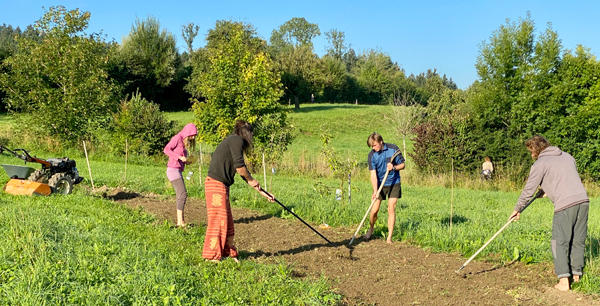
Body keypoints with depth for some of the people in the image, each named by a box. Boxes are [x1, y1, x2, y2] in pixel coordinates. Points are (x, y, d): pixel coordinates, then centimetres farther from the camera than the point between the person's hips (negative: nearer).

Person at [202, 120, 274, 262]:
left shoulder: (235, 143, 21)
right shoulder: (237, 140, -7)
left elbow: (245, 175, 24)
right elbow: (239, 166, -16)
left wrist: (263, 193, 25)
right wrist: (251, 180, 3)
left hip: (221, 186, 10)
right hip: (216, 183, -10)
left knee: (227, 221, 15)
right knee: (218, 220, -3)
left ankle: (227, 252, 25)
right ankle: (211, 255, 5)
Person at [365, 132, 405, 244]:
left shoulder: (393, 149, -11)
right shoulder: (372, 155, -11)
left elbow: (402, 165, -1)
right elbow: (373, 174, -15)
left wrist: (394, 167, -23)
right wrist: (375, 191, -25)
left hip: (394, 183, -1)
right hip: (379, 184, 1)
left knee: (391, 210, -5)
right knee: (374, 210, -1)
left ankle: (389, 237, 3)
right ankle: (371, 229, 28)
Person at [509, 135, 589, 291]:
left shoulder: (540, 164, 1)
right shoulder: (567, 156, 21)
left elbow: (529, 190, 4)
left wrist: (518, 209, 14)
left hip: (565, 204, -6)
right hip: (583, 200, 7)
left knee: (559, 242, 0)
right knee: (578, 241, 14)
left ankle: (563, 281, -6)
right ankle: (577, 277, 20)